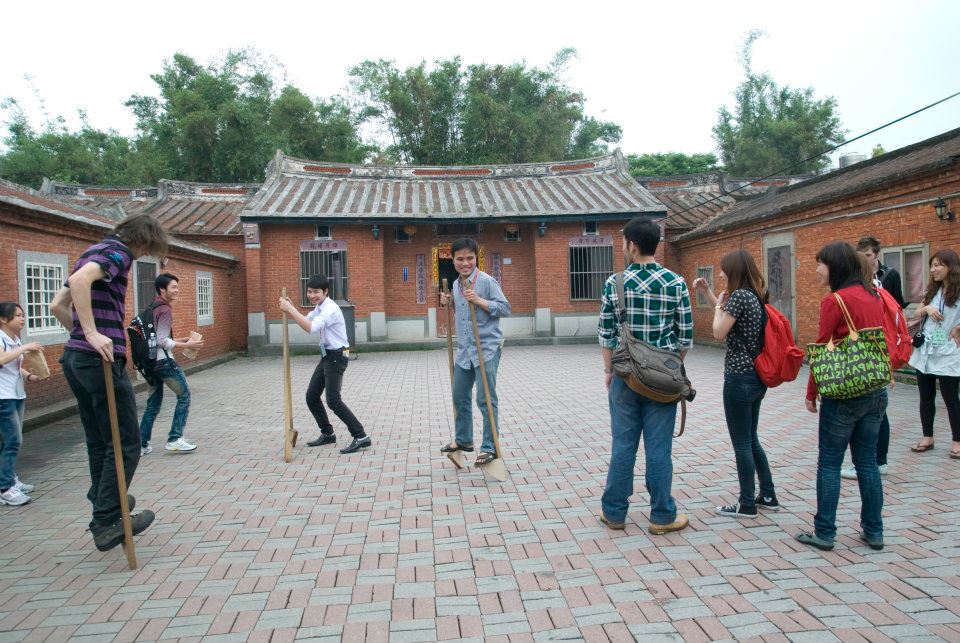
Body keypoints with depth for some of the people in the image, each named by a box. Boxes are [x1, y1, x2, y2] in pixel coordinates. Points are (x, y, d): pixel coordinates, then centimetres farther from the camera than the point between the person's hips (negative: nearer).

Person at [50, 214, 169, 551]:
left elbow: (57, 305, 22)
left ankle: (105, 504, 26)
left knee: (99, 442, 17)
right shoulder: (118, 252, -8)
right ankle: (106, 522, 2)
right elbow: (79, 280, -28)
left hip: (75, 357, 10)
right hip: (100, 359, -9)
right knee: (124, 444, -1)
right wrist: (92, 333, -29)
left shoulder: (95, 251, 20)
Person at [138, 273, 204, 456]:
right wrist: (187, 345, -12)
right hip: (164, 361, -9)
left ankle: (142, 444, 16)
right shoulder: (165, 310, -13)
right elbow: (161, 341, -18)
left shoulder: (152, 308, 14)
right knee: (184, 396, 2)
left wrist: (180, 340, 16)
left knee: (153, 403, 15)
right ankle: (174, 439, -1)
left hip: (151, 361, 9)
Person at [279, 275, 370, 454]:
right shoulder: (319, 307, 10)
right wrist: (291, 309, -3)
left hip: (337, 357, -10)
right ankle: (327, 434, 26)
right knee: (311, 396, 12)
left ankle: (361, 437, -11)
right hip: (327, 356, 10)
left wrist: (290, 309, -29)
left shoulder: (331, 309, -22)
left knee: (333, 400, -15)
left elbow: (311, 328, -34)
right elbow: (306, 322, 15)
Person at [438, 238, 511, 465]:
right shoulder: (456, 285, 12)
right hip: (464, 350, 8)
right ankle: (463, 440, 33)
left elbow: (505, 308, -12)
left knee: (486, 399, -4)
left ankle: (490, 447, 6)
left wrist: (479, 300, -21)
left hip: (486, 349, -8)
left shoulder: (487, 281, -10)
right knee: (460, 396, 17)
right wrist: (448, 303, 6)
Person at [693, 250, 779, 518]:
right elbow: (729, 315, 26)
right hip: (757, 377, 9)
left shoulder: (739, 295, -17)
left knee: (741, 443, 2)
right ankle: (768, 496, 28)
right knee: (751, 439, 19)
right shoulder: (756, 296, 11)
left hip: (740, 378, -9)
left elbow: (719, 332, -15)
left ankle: (747, 504, 12)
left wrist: (717, 305, -1)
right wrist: (707, 291, 20)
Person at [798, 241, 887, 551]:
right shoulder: (874, 296, 8)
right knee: (867, 461, 15)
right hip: (876, 390, 7)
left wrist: (811, 392, -3)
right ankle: (873, 531, 22)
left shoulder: (835, 300, -13)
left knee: (829, 463, 3)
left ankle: (824, 533, 9)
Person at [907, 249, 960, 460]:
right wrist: (926, 308, -7)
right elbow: (917, 314, 11)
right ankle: (927, 437, 21)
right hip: (924, 352, 6)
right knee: (926, 398, 11)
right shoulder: (932, 290, 11)